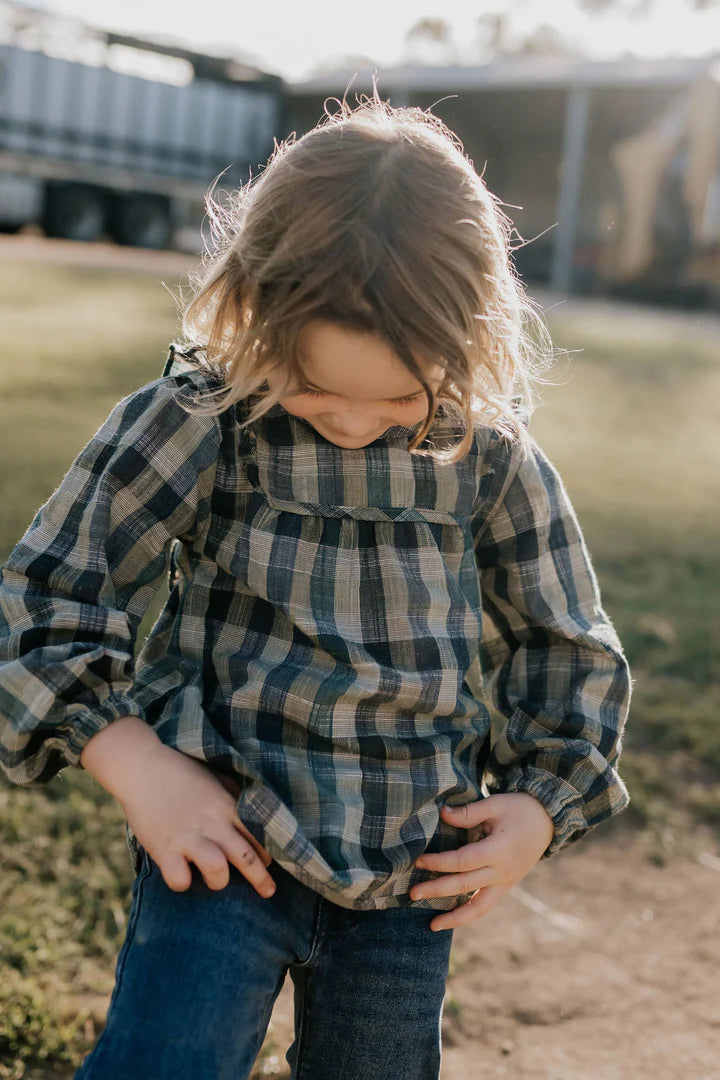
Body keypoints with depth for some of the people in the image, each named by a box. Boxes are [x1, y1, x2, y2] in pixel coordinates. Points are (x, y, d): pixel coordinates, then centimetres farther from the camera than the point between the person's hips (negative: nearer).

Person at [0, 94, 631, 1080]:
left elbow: (570, 649, 9)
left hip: (412, 880, 3)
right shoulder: (199, 421, -11)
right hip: (228, 842, -2)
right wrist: (135, 766, -16)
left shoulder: (491, 458, -4)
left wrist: (544, 801, 0)